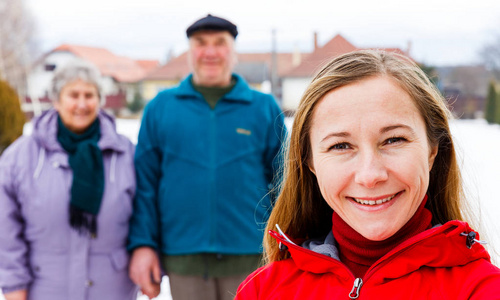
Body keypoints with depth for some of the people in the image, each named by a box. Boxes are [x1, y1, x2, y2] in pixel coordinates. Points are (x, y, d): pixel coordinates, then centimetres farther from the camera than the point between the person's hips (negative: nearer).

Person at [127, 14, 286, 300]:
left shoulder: (265, 108, 6)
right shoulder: (160, 108, 8)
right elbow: (145, 182, 5)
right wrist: (142, 244, -2)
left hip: (250, 258, 0)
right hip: (183, 259, 1)